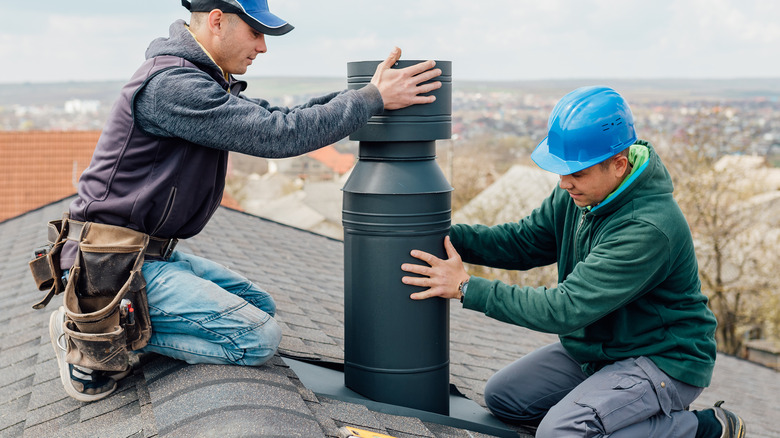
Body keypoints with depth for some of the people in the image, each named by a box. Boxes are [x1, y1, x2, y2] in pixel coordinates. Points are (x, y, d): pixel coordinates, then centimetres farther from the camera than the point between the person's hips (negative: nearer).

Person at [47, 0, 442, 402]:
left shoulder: (200, 80, 12)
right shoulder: (171, 84, -22)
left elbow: (274, 117, 12)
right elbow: (277, 136, -25)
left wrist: (360, 93, 3)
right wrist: (374, 98, -19)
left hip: (152, 253, 10)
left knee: (260, 305, 16)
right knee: (260, 338, -16)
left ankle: (113, 322, 9)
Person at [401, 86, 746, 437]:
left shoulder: (648, 228, -32)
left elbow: (566, 308, -33)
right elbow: (523, 240, 3)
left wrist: (468, 288, -29)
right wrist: (444, 235, -12)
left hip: (662, 360, -9)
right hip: (597, 349, 9)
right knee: (502, 397, 6)